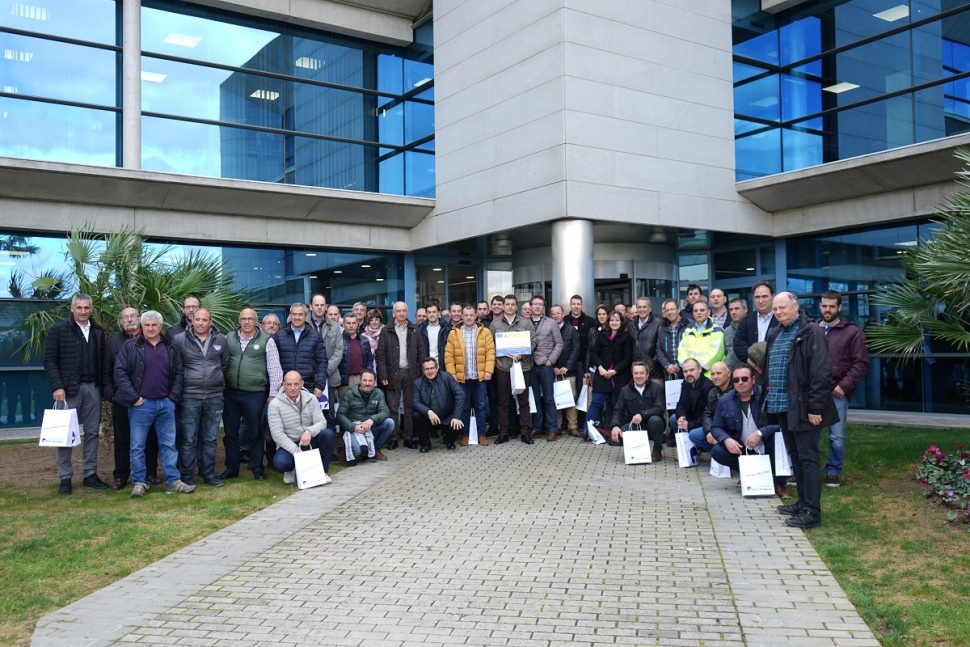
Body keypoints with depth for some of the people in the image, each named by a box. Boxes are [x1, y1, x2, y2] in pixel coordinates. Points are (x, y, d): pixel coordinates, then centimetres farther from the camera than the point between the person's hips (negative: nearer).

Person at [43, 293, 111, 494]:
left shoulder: (98, 331, 9)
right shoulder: (59, 329, -4)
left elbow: (103, 361, 11)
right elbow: (50, 360, -7)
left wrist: (105, 386, 3)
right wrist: (57, 386, -15)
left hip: (93, 388, 4)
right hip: (69, 388, -4)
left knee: (92, 432, 9)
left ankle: (90, 474, 17)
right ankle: (65, 477, 10)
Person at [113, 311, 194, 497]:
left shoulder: (171, 348, 8)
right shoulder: (130, 347, -2)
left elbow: (179, 373, 11)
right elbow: (120, 372, -7)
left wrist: (174, 396, 0)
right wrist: (133, 397, -12)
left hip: (166, 404, 3)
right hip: (141, 404, -3)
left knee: (169, 444, 7)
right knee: (137, 446, 4)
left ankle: (173, 481, 12)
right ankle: (139, 483, 13)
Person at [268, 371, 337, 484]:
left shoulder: (311, 399, -1)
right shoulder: (275, 404, -11)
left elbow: (321, 422, -6)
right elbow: (277, 434, -16)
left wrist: (309, 431, -30)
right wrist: (296, 452, -26)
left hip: (309, 441, 3)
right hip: (288, 445, -3)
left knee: (328, 434, -26)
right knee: (280, 462, -35)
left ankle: (322, 471, -6)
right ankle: (290, 471, 5)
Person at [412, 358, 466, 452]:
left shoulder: (446, 377, -6)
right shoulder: (418, 383, -2)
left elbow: (460, 395, -12)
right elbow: (415, 403, -12)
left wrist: (457, 417, -20)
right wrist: (428, 412, -32)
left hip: (446, 418, -1)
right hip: (429, 419, 1)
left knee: (458, 426, -29)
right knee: (417, 416, -27)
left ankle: (449, 440, 10)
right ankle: (425, 444, -1)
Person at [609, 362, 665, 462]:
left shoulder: (657, 388, -1)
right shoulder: (625, 390, 7)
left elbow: (660, 408, -14)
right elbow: (618, 411, 2)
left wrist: (642, 415, -29)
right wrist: (615, 426, -20)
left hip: (650, 426, -1)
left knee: (655, 420, -36)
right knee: (614, 437, -27)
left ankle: (657, 450, -9)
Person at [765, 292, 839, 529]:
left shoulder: (811, 332, -11)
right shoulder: (774, 334, 14)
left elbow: (821, 372, -17)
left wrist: (815, 407, -20)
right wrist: (770, 396, 15)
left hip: (802, 407, -8)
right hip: (782, 406, 8)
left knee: (808, 458, -4)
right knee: (795, 456, 15)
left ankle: (812, 512, 0)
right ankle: (803, 502, 26)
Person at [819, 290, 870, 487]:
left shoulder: (852, 332, 2)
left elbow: (861, 363, -3)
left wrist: (844, 386, -10)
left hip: (837, 393, -2)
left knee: (837, 437, 4)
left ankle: (833, 472, 17)